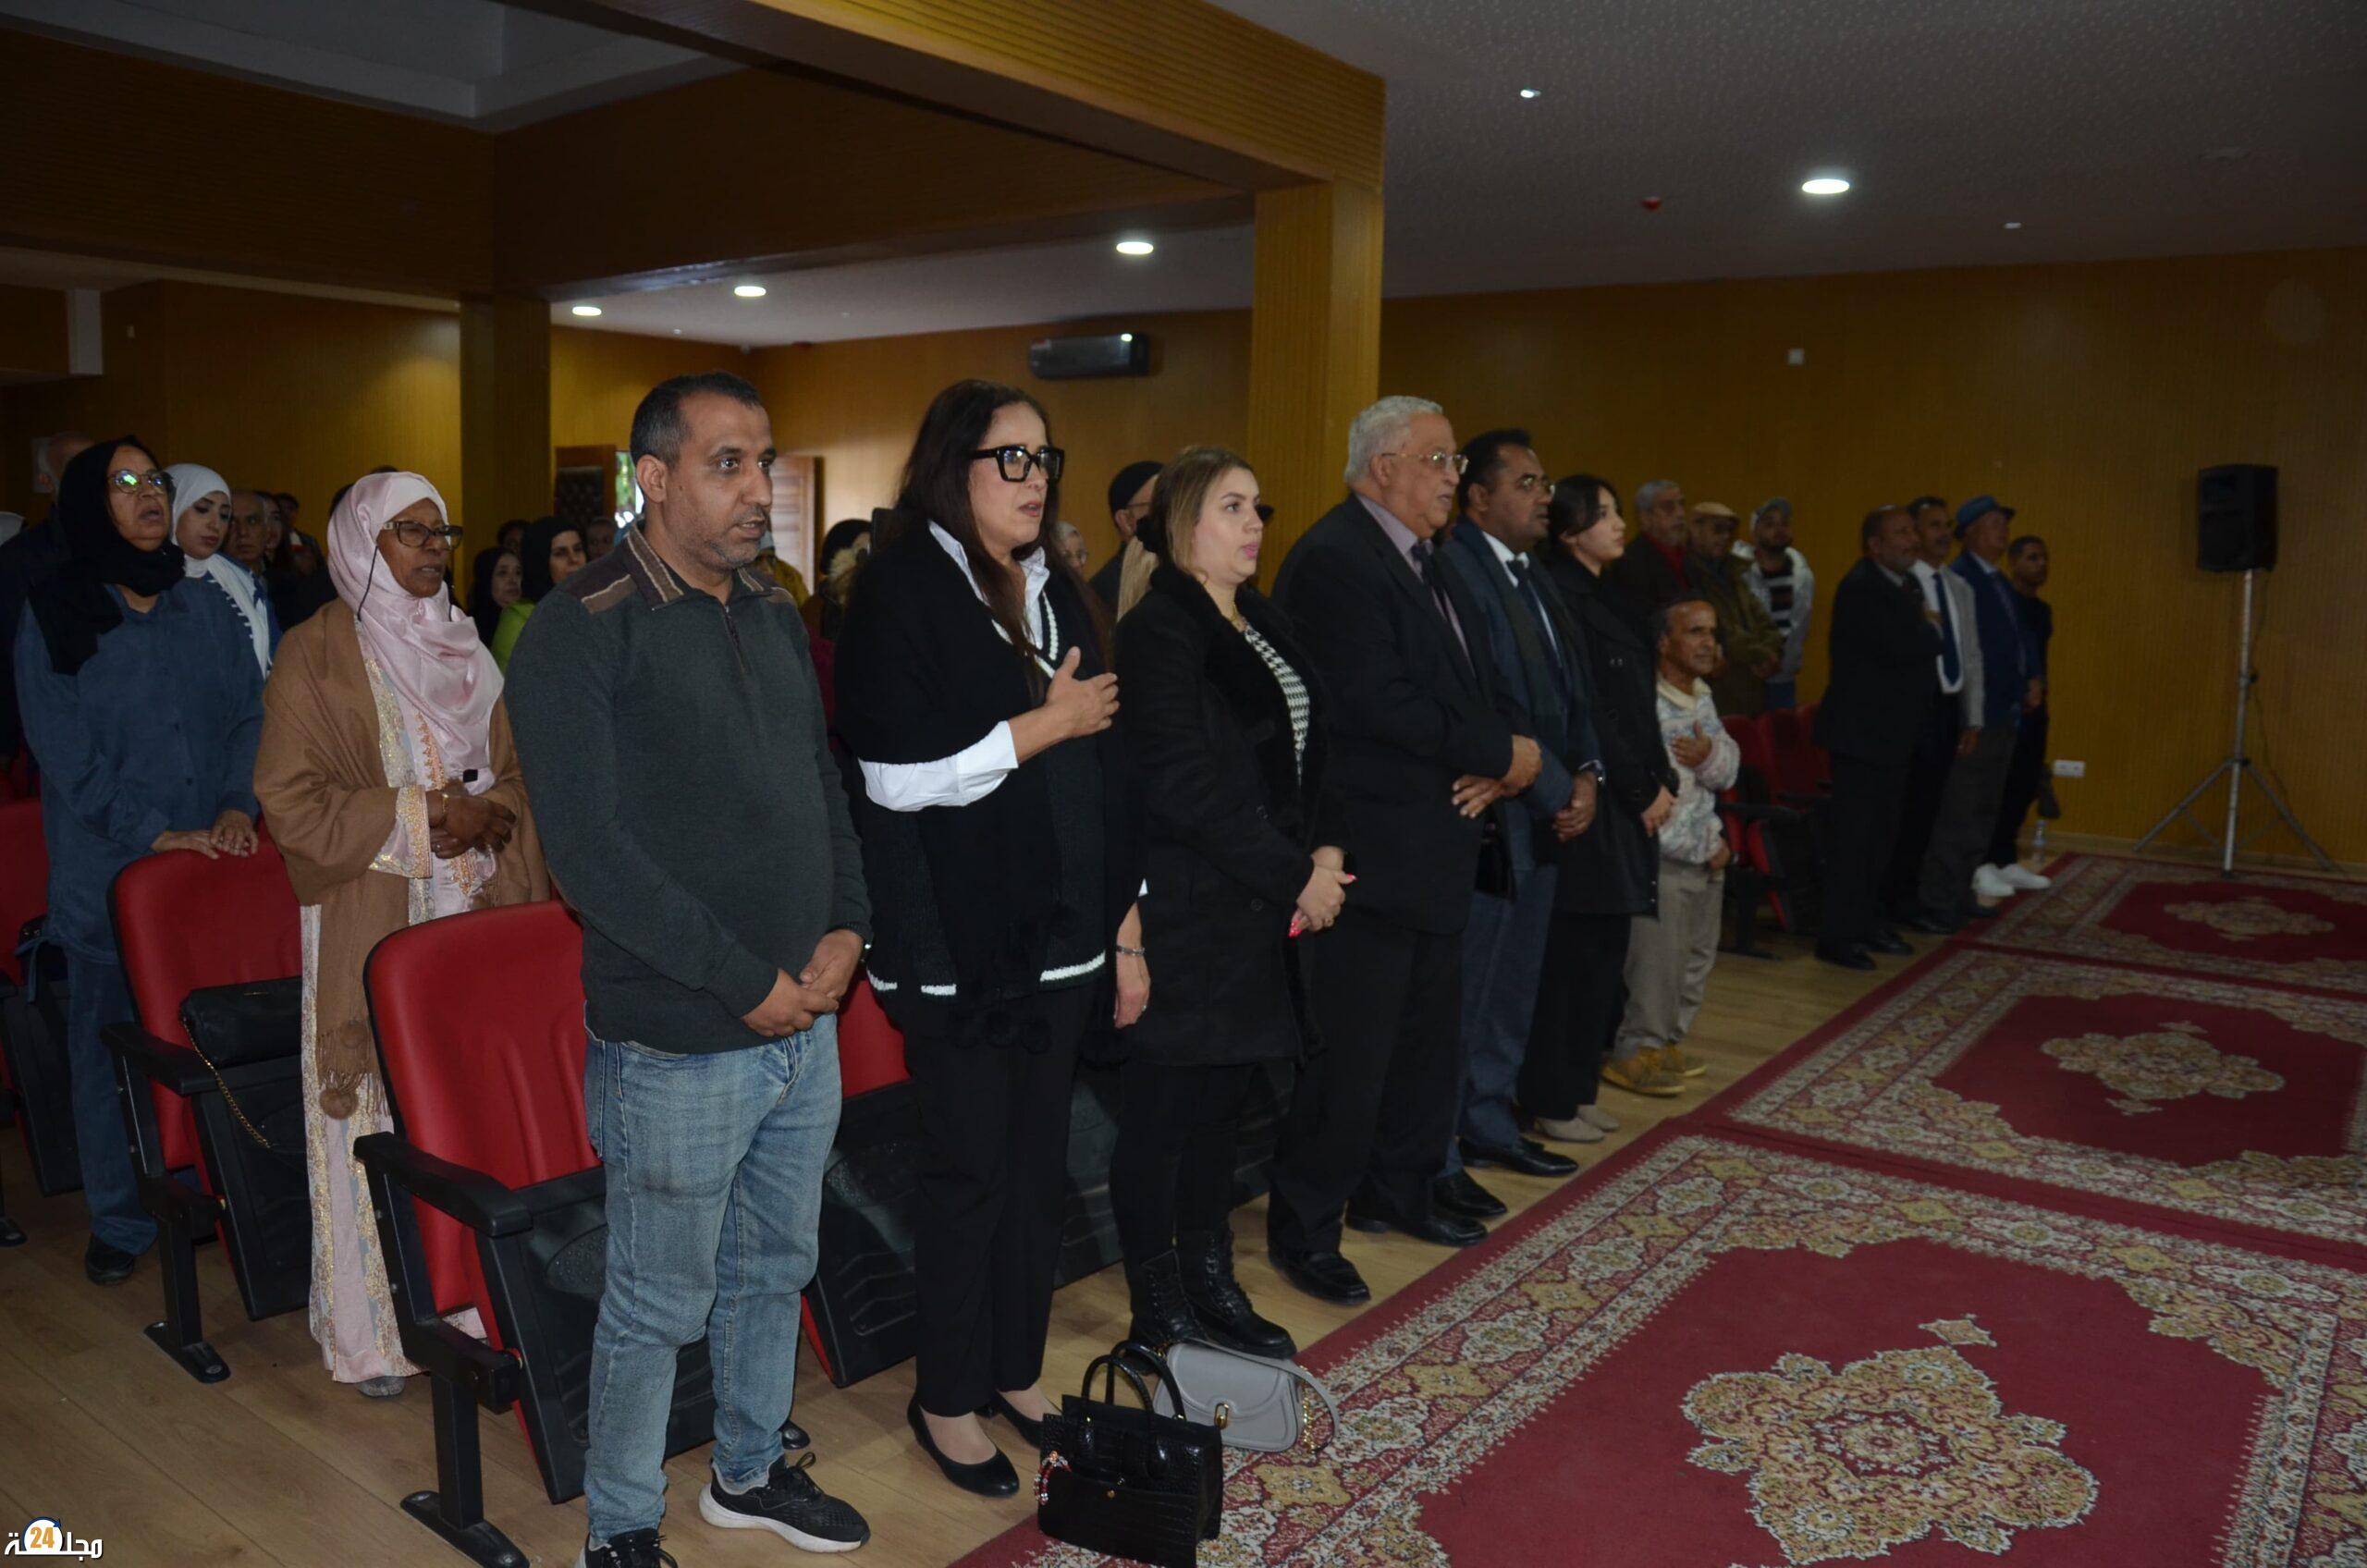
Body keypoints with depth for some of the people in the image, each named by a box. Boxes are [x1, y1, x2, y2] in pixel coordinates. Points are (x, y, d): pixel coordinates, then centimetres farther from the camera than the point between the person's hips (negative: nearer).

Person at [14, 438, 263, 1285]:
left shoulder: (207, 611, 11)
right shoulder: (53, 620, 0)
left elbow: (250, 714, 8)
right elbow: (64, 750, -7)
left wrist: (238, 805, -8)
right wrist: (154, 834, -15)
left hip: (213, 868, 3)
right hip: (108, 880, -2)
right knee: (112, 1049, 5)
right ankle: (121, 1223, 18)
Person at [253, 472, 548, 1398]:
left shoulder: (464, 649, 15)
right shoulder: (316, 656, -2)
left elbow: (518, 770, 18)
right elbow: (290, 802, -9)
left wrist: (490, 817, -2)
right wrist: (418, 817, -15)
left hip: (476, 917, 5)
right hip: (370, 930, -4)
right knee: (378, 1119, 0)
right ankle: (369, 1332, 14)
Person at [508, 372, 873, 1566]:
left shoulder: (774, 616, 9)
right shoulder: (582, 631, -13)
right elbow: (588, 848, -19)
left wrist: (845, 927, -1)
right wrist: (745, 982, -18)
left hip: (804, 1021, 7)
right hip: (678, 1043, -7)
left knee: (773, 1270, 21)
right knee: (659, 1306, 9)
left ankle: (749, 1470, 43)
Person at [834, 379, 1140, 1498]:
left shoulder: (1057, 593, 12)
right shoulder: (903, 592, -8)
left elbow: (1101, 774, 13)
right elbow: (896, 775, -18)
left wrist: (1126, 929, 12)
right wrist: (1044, 725, -14)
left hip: (1060, 934, 6)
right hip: (958, 942, -6)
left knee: (1039, 1162, 13)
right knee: (972, 1172, 4)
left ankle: (1016, 1373, 31)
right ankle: (949, 1399, 24)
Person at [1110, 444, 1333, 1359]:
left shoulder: (1260, 623, 14)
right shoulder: (1158, 629, -13)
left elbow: (1297, 753, 16)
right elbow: (1184, 785, -19)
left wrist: (1322, 848, 0)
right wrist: (1295, 875, -14)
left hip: (1256, 908, 8)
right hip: (1185, 914, -8)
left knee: (1220, 1103, 16)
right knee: (1164, 1113, 3)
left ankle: (1211, 1292, 29)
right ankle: (1158, 1317, 17)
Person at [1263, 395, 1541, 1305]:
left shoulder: (1429, 563, 15)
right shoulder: (1333, 560, -16)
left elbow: (1469, 683, 16)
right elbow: (1379, 703, -24)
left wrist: (1494, 767, -5)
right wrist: (1502, 753, -16)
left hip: (1435, 845, 10)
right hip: (1368, 851, -10)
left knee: (1427, 1035, 19)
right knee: (1351, 1051, -2)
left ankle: (1395, 1191, 36)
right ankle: (1302, 1230, 14)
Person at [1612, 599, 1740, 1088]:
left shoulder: (1703, 697, 9)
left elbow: (1728, 769, 4)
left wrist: (1710, 753, -20)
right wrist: (1706, 847, -12)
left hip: (1706, 856, 9)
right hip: (1664, 861, -9)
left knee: (1697, 960, 16)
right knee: (1657, 964, -4)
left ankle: (1670, 1041, 30)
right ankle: (1637, 1052, 11)